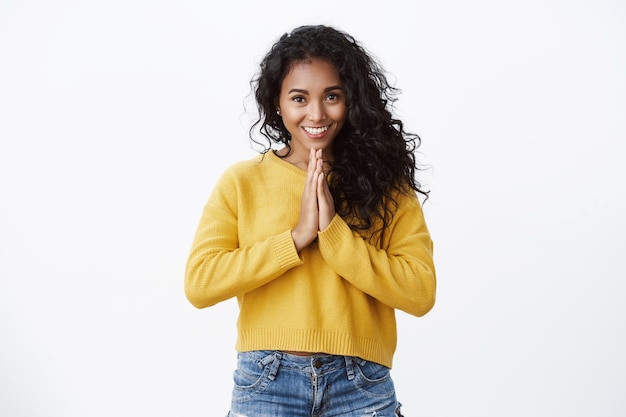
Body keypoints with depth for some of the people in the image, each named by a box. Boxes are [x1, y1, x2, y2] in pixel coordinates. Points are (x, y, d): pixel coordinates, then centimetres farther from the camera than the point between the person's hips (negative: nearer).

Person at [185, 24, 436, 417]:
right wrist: (297, 237, -13)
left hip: (361, 385, 1)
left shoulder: (386, 184, 2)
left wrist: (333, 232, -15)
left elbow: (420, 293, -7)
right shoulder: (242, 181, 2)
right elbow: (199, 284, -7)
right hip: (266, 382, 0)